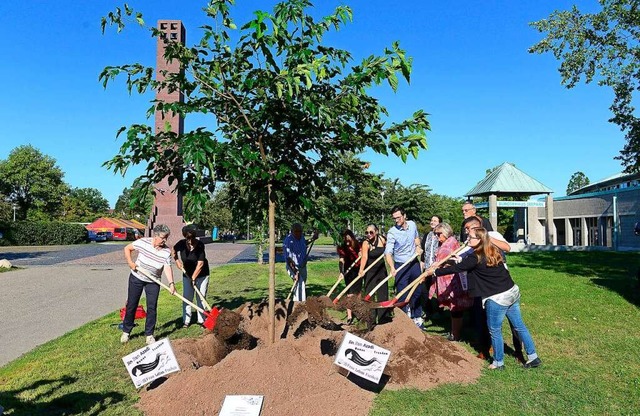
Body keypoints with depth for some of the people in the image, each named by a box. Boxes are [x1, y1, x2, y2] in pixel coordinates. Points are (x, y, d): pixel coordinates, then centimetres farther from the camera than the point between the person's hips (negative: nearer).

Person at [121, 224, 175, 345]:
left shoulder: (166, 251, -15)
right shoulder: (143, 242, -16)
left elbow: (167, 268, -21)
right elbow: (127, 248, -3)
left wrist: (171, 283, -34)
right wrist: (130, 263, -13)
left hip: (153, 282, 0)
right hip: (136, 278, 0)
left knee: (152, 307, -2)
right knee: (131, 305, 8)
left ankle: (149, 334, 11)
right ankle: (126, 332, 26)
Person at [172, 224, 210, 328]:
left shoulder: (200, 245, -24)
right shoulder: (182, 243, -13)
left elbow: (200, 264, -25)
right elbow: (173, 251, 11)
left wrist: (193, 278, -24)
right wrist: (177, 261, -2)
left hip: (201, 275, -3)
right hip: (187, 274, 4)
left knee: (201, 297, 1)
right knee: (187, 297, 5)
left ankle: (202, 320, 11)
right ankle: (186, 321, 15)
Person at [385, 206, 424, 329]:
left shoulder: (412, 224, -2)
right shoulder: (392, 232, -19)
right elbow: (388, 251, -27)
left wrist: (418, 246, 0)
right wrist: (392, 267, -41)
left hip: (414, 263, 5)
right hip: (401, 266, -5)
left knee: (418, 291, 14)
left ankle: (417, 318, 30)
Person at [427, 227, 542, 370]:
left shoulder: (476, 257, -16)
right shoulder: (493, 251, 8)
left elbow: (456, 268, -12)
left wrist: (435, 271, -3)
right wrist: (461, 260, 25)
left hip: (497, 299, -8)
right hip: (513, 292, 8)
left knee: (495, 331, 9)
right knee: (519, 326, 18)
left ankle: (498, 362, 22)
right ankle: (533, 357, 27)